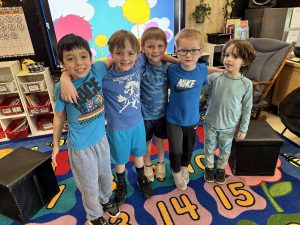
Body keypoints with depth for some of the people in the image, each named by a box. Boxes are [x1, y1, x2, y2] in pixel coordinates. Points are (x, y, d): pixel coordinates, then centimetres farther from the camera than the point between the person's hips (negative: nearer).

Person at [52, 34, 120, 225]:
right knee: (90, 185, 17)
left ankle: (105, 199, 58)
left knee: (106, 176, 26)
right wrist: (56, 144, 3)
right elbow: (59, 117, -6)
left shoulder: (97, 70, -16)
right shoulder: (62, 87, -19)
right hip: (81, 146, -3)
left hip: (101, 138, 3)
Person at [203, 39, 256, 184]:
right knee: (209, 147, 19)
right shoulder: (214, 78, -15)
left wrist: (243, 129, -1)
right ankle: (209, 167, 45)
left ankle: (221, 169, 47)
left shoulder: (246, 84, -14)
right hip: (210, 123, 0)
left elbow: (246, 109, -6)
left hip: (229, 126, 0)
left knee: (225, 150, 21)